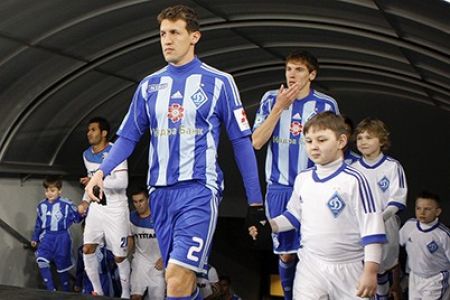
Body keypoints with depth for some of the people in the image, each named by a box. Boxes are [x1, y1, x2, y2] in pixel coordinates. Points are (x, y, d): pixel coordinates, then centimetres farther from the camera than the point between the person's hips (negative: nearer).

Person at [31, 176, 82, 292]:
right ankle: (51, 290, -6)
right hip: (47, 238, 3)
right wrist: (35, 238, 19)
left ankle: (66, 291, 26)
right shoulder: (41, 206, 6)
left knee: (62, 266, 7)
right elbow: (38, 224, 16)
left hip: (61, 239, -3)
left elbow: (78, 217, -9)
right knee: (41, 261, -18)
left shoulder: (66, 205, -9)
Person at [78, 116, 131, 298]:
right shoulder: (87, 155, 8)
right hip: (96, 207, 6)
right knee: (87, 250, -4)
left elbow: (122, 183, -24)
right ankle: (98, 291, 11)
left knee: (119, 256, 0)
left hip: (115, 209, -6)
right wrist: (86, 201, 6)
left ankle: (126, 294, 17)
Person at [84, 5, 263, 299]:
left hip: (199, 189, -5)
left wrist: (255, 200, 0)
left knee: (178, 276, -17)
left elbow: (241, 141, 1)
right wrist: (102, 171, -4)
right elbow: (128, 137, 13)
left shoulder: (219, 82, -1)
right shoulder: (149, 85, 11)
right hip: (160, 192, 5)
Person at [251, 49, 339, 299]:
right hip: (279, 187, 1)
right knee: (285, 252, 8)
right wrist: (279, 108, -11)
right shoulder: (271, 99, 4)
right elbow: (256, 142, -5)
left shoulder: (326, 105, 2)